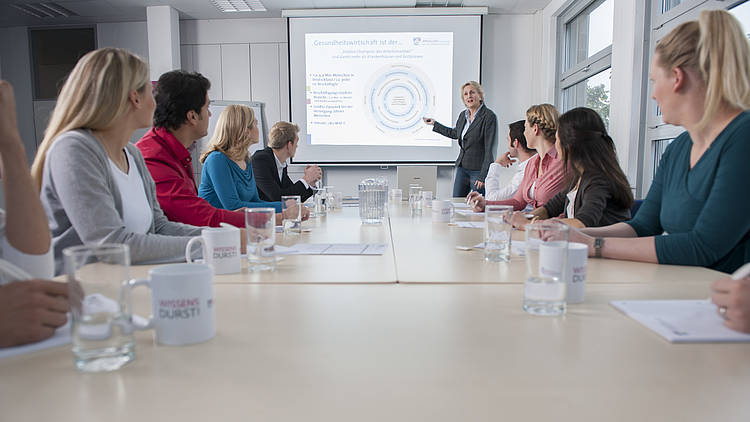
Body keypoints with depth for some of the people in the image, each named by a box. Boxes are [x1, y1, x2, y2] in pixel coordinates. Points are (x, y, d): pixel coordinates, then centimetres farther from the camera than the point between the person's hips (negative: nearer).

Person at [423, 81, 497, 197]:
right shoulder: (463, 115, 8)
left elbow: (490, 149, -16)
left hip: (479, 170, -7)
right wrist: (435, 124, 32)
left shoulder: (489, 117, -13)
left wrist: (483, 177, -19)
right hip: (462, 167, 7)